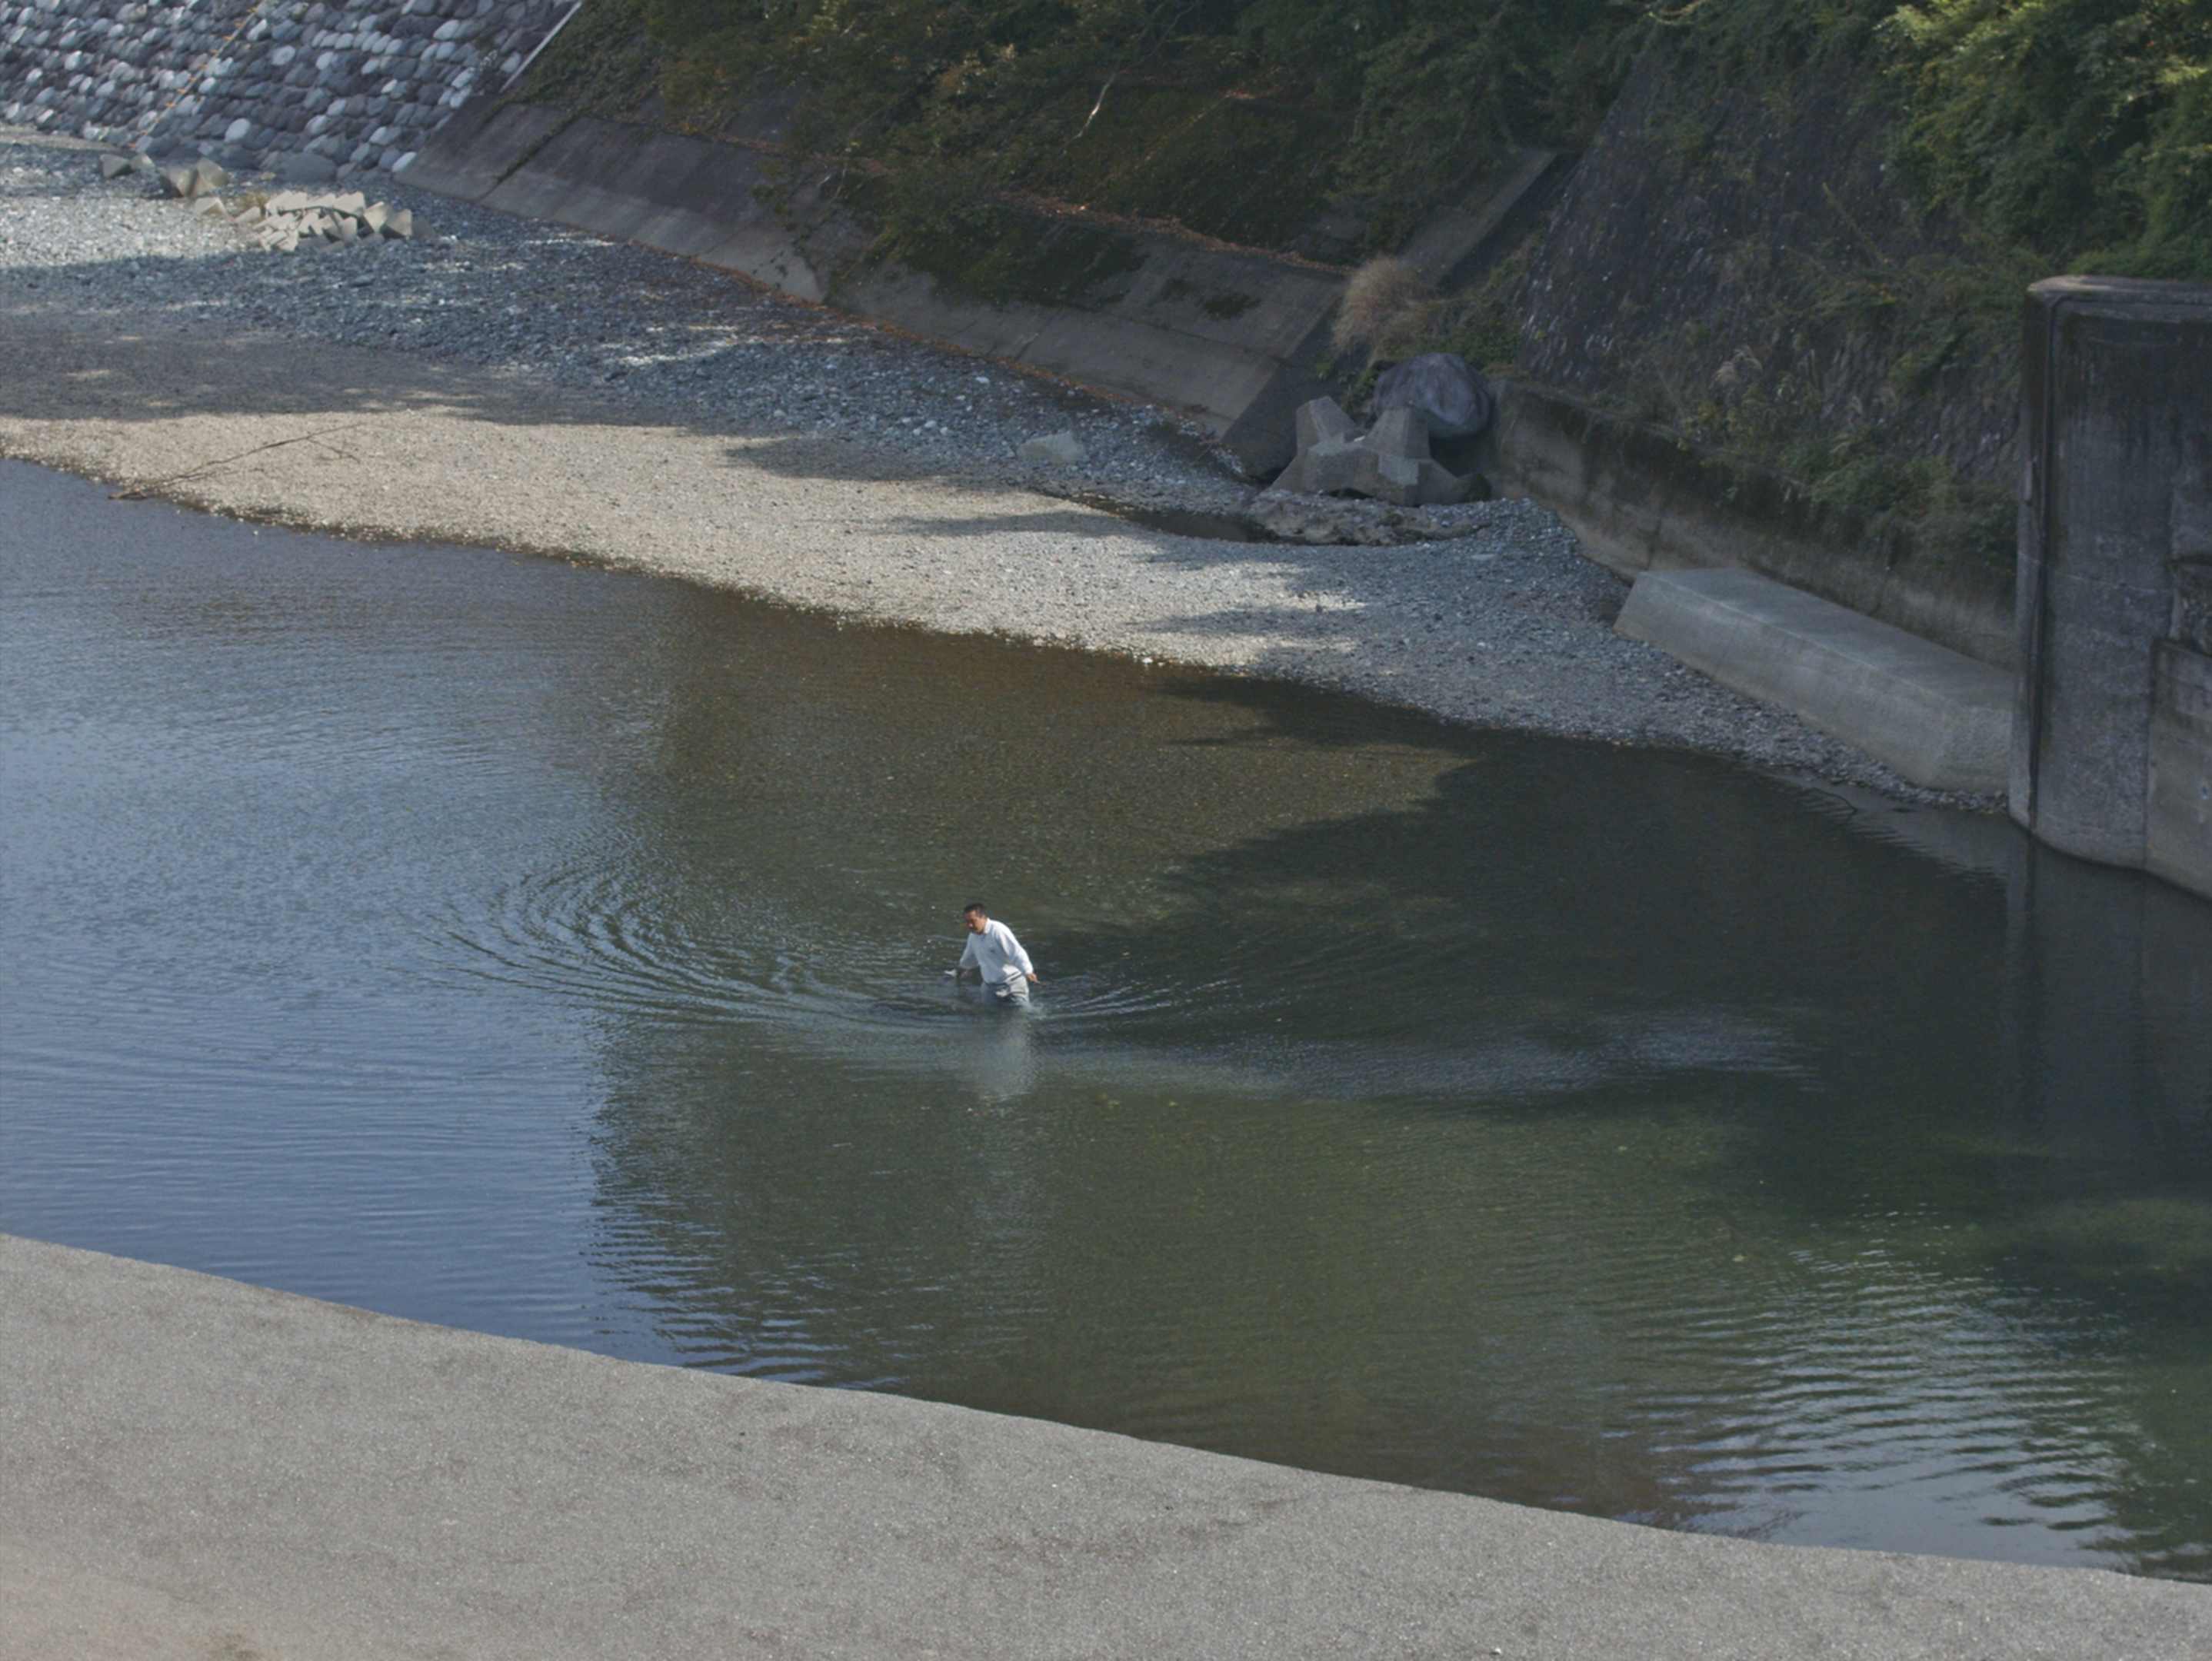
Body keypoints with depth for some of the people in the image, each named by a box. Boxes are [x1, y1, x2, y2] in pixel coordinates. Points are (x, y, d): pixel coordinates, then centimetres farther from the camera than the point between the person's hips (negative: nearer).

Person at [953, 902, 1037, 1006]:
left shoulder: (998, 931, -22)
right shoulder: (973, 936, 4)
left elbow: (1017, 954, -31)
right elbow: (971, 955, 29)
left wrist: (1028, 972, -46)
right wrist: (963, 967, 48)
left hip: (1012, 986, -7)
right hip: (990, 988, 7)